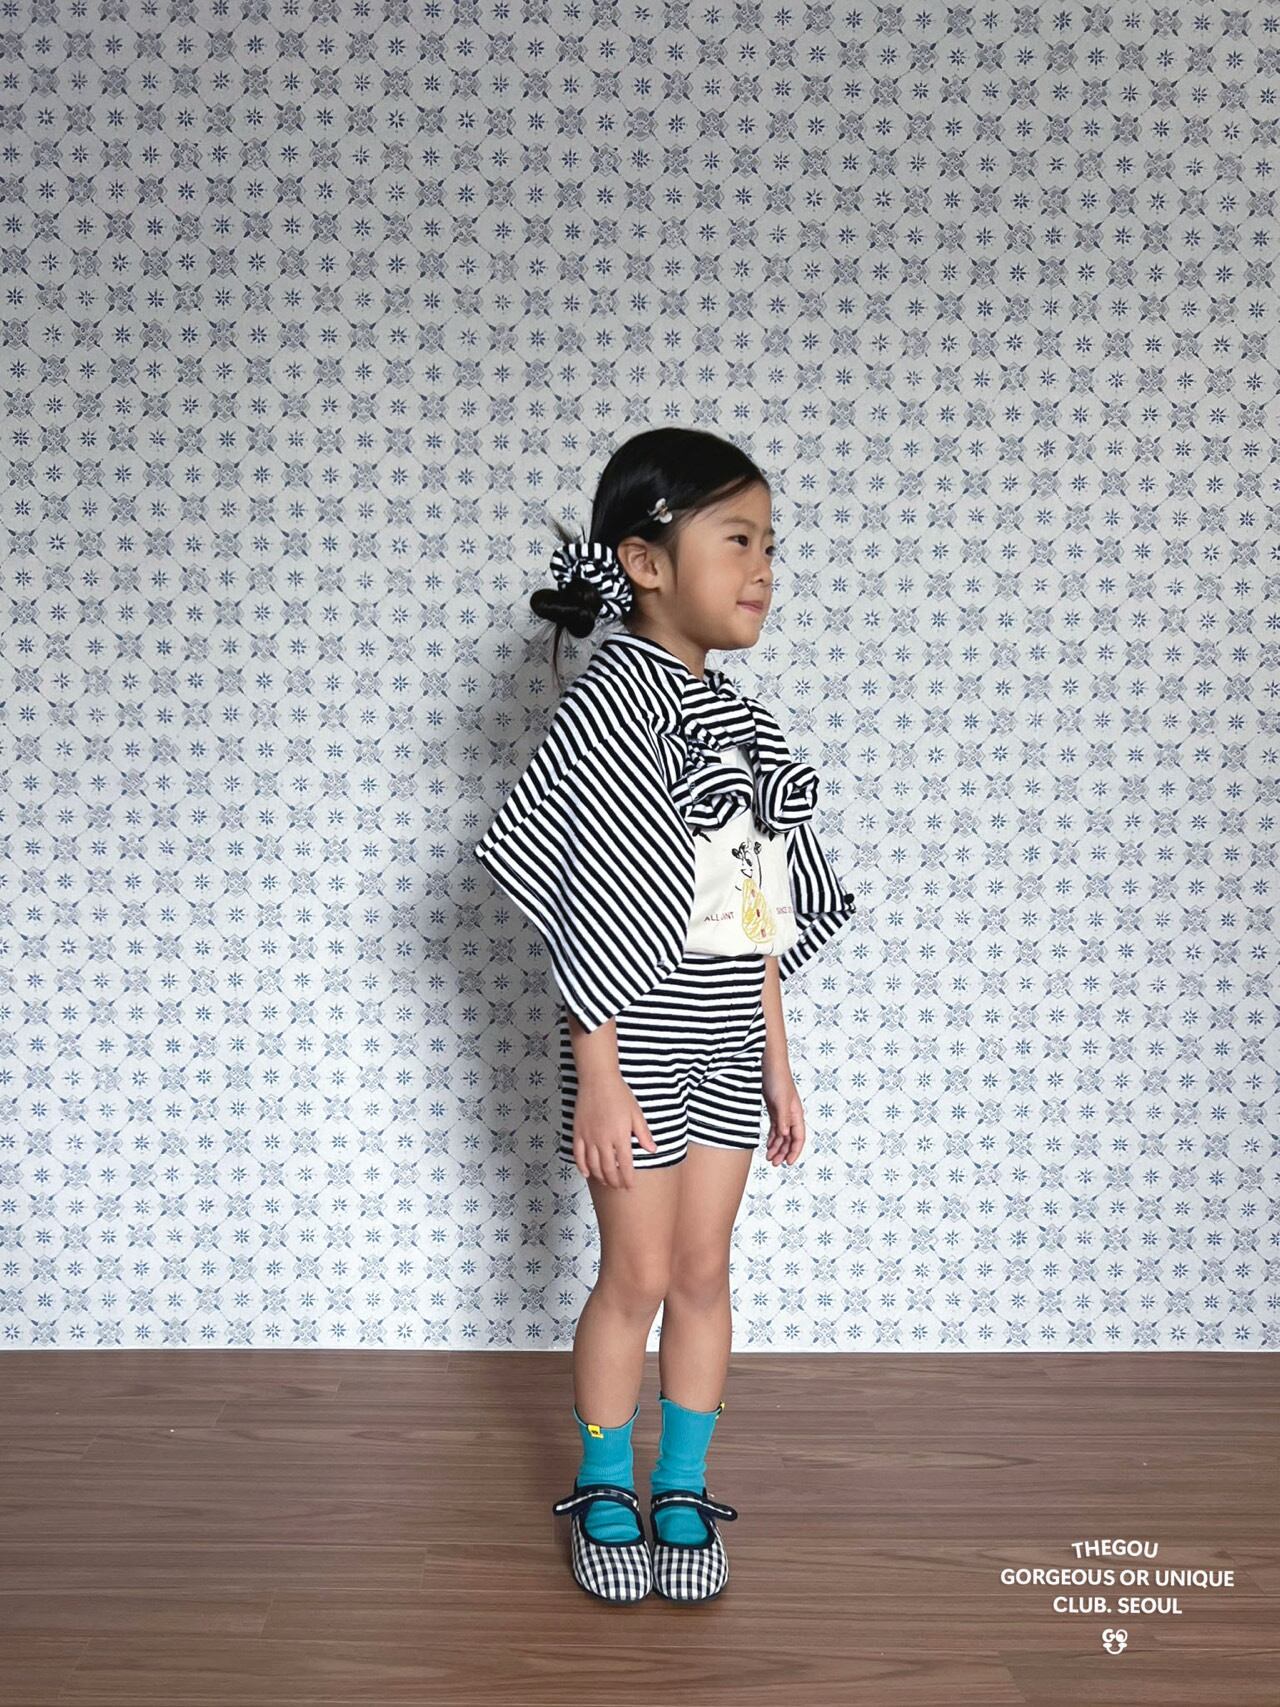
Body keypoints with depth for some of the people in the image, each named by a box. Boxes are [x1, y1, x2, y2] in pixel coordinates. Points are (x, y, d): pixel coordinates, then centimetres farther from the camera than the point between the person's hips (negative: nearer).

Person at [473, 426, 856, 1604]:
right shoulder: (610, 700, -14)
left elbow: (762, 923, 12)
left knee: (704, 1273, 11)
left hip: (727, 1051, 6)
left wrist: (778, 1064, 13)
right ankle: (605, 1495, 23)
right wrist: (599, 1075, -18)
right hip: (638, 1044, -6)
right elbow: (585, 909, -16)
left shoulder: (741, 720, 9)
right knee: (636, 1275, 4)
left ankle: (682, 1494, 24)